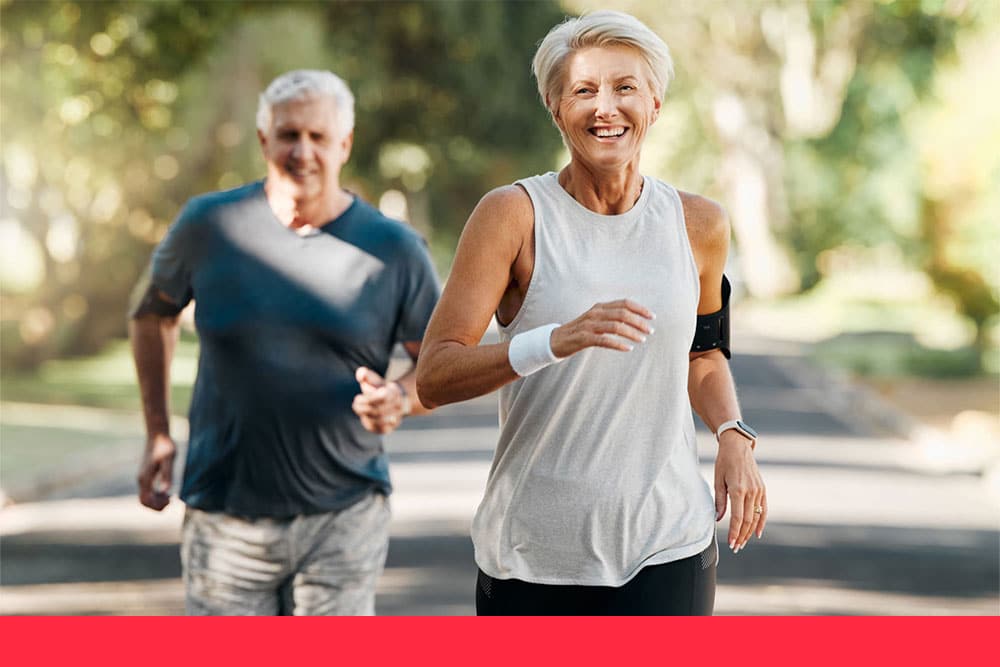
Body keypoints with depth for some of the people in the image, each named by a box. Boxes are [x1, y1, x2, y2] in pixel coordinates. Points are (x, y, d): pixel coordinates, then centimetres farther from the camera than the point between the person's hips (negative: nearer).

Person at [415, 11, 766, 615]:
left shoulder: (698, 225, 5)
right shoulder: (513, 216, -6)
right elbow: (434, 377, -13)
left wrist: (734, 436, 3)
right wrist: (557, 340, -29)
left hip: (665, 548, 1)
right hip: (531, 555, -1)